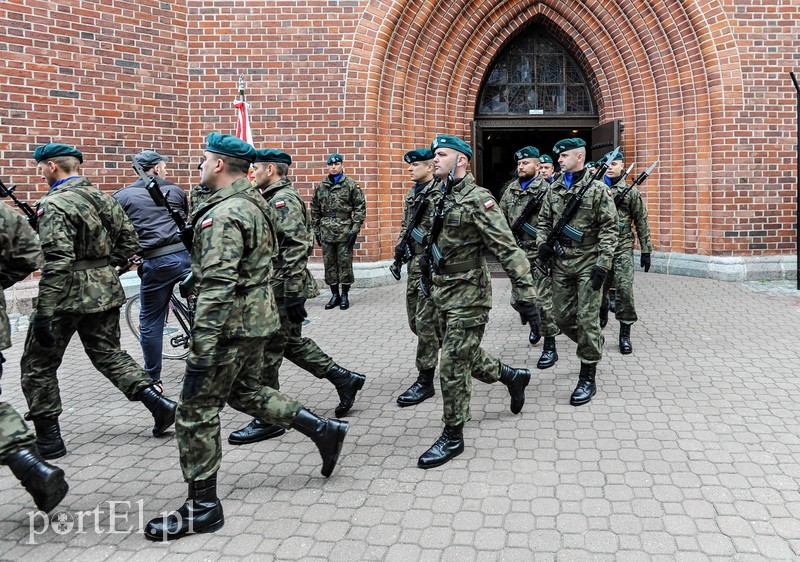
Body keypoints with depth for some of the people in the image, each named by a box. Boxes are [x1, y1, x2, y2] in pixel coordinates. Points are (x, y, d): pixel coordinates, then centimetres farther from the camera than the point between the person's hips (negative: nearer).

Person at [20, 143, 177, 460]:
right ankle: (158, 402, 6)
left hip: (68, 294, -7)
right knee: (108, 354, 18)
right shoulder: (101, 197, 9)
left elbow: (56, 262, -23)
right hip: (106, 291, 7)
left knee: (38, 365, 9)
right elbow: (129, 239, 13)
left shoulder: (54, 204, -15)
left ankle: (48, 438, 15)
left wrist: (44, 313, -22)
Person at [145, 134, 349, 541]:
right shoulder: (255, 202, 10)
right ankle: (324, 430, 24)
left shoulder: (224, 214, -20)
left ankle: (202, 507, 12)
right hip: (258, 316, 10)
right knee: (246, 391, 24)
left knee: (196, 411, 1)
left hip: (232, 323, -10)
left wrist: (202, 344, -26)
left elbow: (218, 286, -27)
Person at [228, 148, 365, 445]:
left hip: (282, 290, -10)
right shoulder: (274, 199, 17)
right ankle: (344, 379, 26)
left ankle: (267, 420, 9)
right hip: (276, 288, 10)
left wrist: (293, 294, -25)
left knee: (266, 353, -3)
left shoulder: (284, 200, -15)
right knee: (292, 343, 18)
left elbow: (297, 248, -23)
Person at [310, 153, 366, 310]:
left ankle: (345, 295, 13)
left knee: (345, 263, 2)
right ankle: (334, 294, 20)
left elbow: (360, 208, -4)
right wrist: (316, 230, 10)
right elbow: (315, 210, 15)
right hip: (326, 232, 4)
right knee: (329, 264, 8)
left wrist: (355, 229, -10)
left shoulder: (351, 185, -2)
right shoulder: (321, 186, 10)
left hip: (344, 231, -4)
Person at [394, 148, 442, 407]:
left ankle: (425, 381, 3)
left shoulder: (440, 194, -13)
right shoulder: (412, 194, 14)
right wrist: (401, 245, 10)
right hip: (415, 263, 9)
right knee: (415, 319, 14)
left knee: (425, 321, -6)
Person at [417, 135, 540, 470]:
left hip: (468, 297, -8)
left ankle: (453, 438, 12)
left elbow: (508, 250, -21)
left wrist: (524, 295, -25)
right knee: (467, 357, 20)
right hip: (443, 295, 8)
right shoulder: (441, 198, 9)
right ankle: (514, 377, 44)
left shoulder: (478, 200, -15)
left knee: (453, 367, -3)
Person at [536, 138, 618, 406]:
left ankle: (588, 377, 7)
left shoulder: (597, 188, -8)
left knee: (587, 319, -4)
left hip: (588, 263, -6)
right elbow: (544, 221, 18)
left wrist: (603, 263, -16)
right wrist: (542, 243, -2)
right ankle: (593, 345, 38)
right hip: (560, 263, 6)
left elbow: (609, 228, -10)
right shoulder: (554, 189, 9)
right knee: (562, 317, 10)